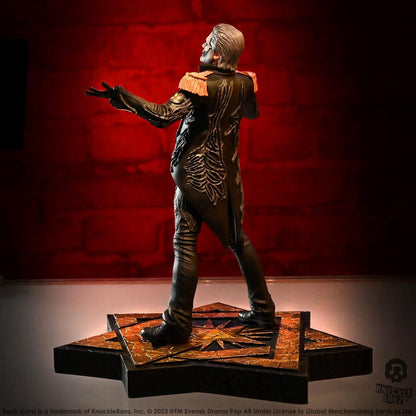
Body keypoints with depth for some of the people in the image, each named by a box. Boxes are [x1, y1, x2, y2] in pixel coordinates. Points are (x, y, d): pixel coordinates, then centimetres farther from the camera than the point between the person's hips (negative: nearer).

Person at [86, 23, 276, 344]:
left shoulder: (201, 83, -16)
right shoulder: (244, 83, 2)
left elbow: (164, 115, -28)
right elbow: (252, 113, 22)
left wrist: (121, 97, -26)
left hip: (196, 174, -6)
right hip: (228, 176, 6)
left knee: (185, 246, -2)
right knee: (238, 239, 16)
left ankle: (179, 324, 2)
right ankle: (263, 310, 24)